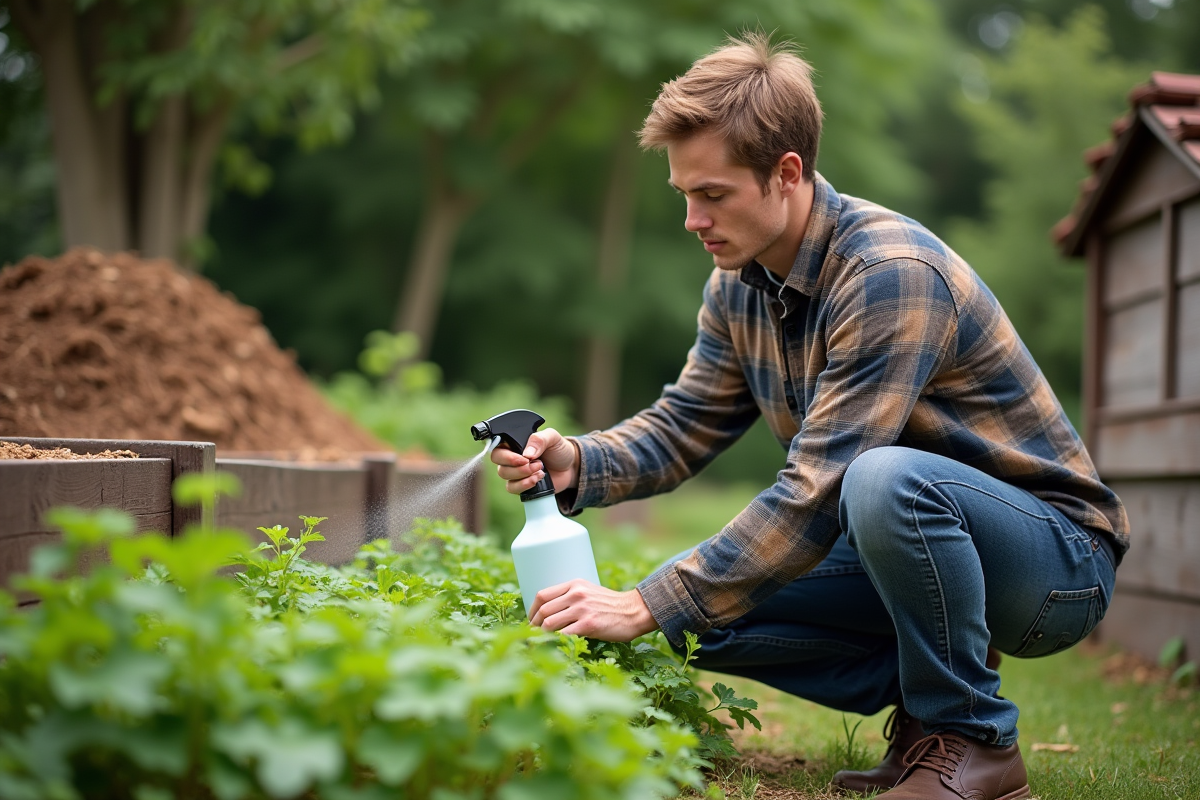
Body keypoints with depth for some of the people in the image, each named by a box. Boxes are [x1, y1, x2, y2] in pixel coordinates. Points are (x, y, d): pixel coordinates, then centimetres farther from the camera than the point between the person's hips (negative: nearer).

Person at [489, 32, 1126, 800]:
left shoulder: (890, 273, -27)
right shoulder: (739, 283, 1)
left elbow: (819, 491, -31)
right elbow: (683, 424, 5)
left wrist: (645, 607, -30)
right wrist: (578, 463, -17)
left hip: (1057, 556, -7)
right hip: (913, 548, 8)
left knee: (885, 480, -39)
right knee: (704, 606, -9)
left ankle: (974, 736, -16)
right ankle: (923, 704, 4)